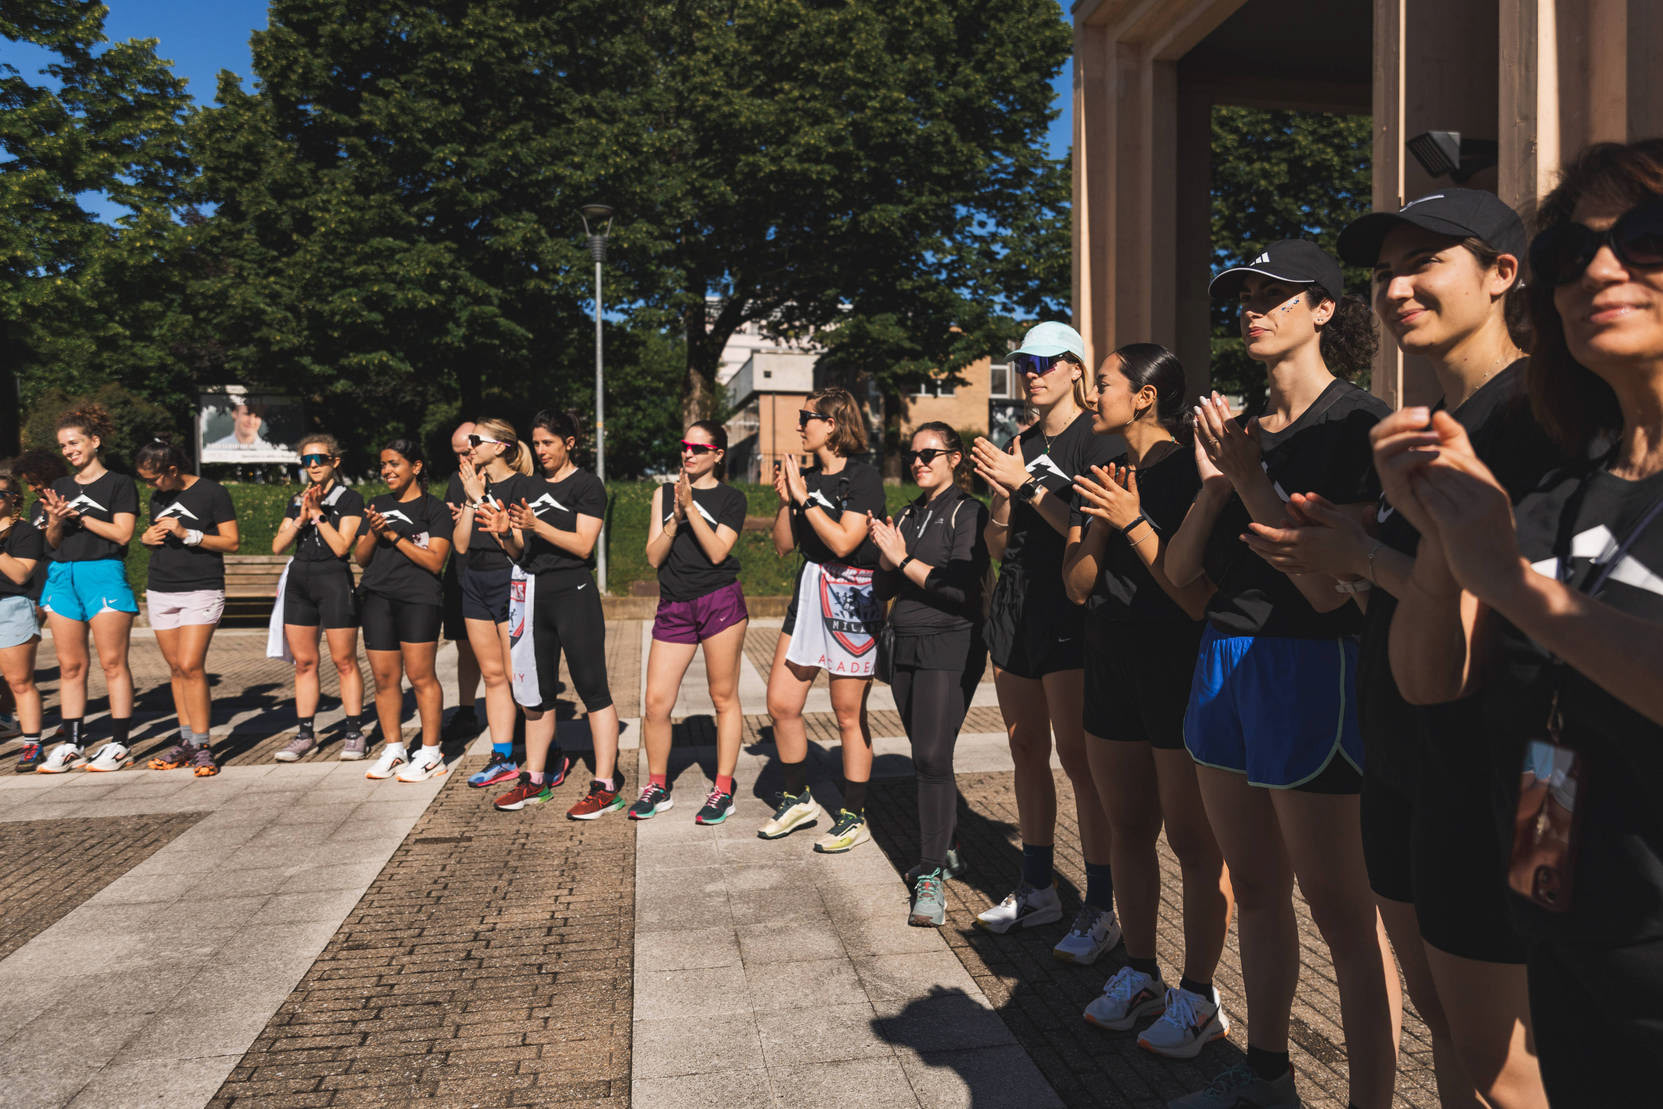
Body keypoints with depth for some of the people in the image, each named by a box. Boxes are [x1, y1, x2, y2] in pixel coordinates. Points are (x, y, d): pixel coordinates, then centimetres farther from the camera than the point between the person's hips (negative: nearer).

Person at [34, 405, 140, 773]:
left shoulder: (120, 484, 2)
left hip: (104, 575, -5)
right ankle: (72, 745, 11)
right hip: (62, 577, 6)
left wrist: (79, 516, -11)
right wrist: (55, 520, -5)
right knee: (70, 666, 6)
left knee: (113, 663, -6)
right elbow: (52, 543, 14)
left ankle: (119, 744, -2)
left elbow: (122, 534, -8)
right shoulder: (60, 488, 17)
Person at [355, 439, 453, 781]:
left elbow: (434, 560, -9)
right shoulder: (377, 506, 17)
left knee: (420, 677, -5)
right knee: (384, 678, 6)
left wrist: (394, 536, -11)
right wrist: (373, 532, -4)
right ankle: (393, 750, 18)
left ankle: (430, 754, 4)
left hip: (419, 600, -5)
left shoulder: (435, 509, 1)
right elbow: (360, 557, 15)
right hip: (377, 599, 5)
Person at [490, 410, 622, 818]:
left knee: (593, 689, -5)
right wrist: (506, 532, -8)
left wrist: (536, 525, -19)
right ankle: (535, 780, 23)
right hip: (531, 592, 7)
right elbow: (519, 551, 13)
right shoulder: (528, 487, 16)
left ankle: (606, 786, -1)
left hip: (573, 591, -6)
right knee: (536, 692, 12)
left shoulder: (587, 485, -1)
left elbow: (583, 544, -11)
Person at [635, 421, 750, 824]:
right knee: (656, 703, -1)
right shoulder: (664, 494, 14)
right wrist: (675, 517, -8)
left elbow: (717, 552, -9)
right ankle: (657, 787, 18)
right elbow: (654, 556, 6)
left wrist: (690, 507, -13)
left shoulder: (731, 498, 5)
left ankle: (723, 790, 14)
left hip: (720, 601, -3)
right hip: (673, 606, 3)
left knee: (724, 699, 3)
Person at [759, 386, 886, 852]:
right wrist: (785, 499, -2)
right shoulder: (807, 476, 11)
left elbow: (843, 541, -20)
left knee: (849, 714, 0)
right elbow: (783, 545, 12)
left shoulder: (864, 478, -9)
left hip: (851, 595, -7)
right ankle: (798, 799, 26)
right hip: (808, 591, 8)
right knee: (781, 704, 8)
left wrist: (804, 497, -14)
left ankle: (854, 817, 14)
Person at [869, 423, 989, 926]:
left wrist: (905, 560, -13)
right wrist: (887, 559, -6)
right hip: (907, 648, 7)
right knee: (925, 757, 13)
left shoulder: (969, 513, -6)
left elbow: (962, 587, -18)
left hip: (951, 648, -7)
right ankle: (941, 852, 27)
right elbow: (884, 590, 13)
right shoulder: (908, 516, 14)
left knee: (933, 757, -13)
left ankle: (931, 878, -8)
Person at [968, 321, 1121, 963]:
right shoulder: (1020, 446, 16)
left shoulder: (1094, 439, -5)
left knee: (1079, 757, -7)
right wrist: (1001, 496, -5)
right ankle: (1036, 890, 23)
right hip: (1015, 608, 7)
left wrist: (1026, 485, -18)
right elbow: (998, 545, 13)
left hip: (1070, 612, -7)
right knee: (1026, 751, 11)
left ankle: (1101, 907, 2)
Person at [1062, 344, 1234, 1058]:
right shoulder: (1100, 479, 12)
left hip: (1181, 673, -7)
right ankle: (1140, 974, 29)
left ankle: (1199, 996, 16)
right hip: (1112, 671, 8)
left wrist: (1133, 523, -20)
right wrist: (1101, 526, -7)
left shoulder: (1189, 475, -11)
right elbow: (1077, 586, 8)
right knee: (1128, 829, 15)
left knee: (1193, 842, 2)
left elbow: (1199, 595, -18)